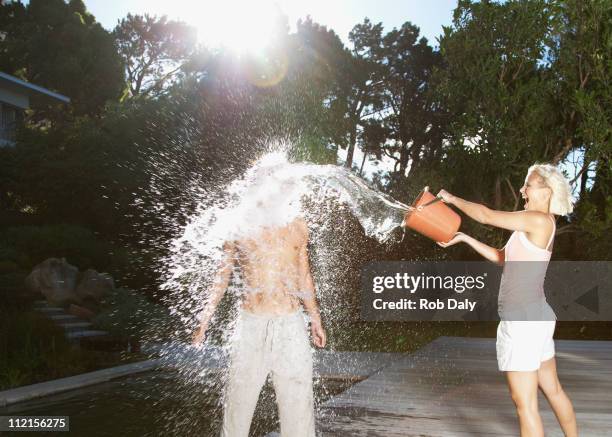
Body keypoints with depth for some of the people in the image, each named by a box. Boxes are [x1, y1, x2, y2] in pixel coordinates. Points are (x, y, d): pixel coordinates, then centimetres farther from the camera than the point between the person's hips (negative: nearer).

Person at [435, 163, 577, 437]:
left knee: (524, 402, -5)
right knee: (553, 390, 21)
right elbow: (501, 257, 23)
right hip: (534, 319, 10)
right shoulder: (534, 227, 15)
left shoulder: (540, 220, -14)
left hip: (523, 321, -10)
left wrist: (453, 199, 3)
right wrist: (464, 238, 20)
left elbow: (486, 215, -12)